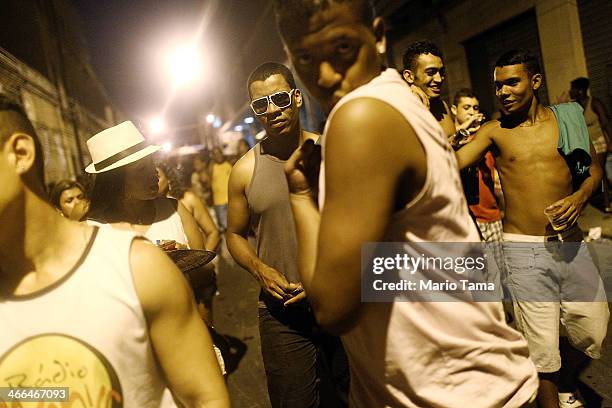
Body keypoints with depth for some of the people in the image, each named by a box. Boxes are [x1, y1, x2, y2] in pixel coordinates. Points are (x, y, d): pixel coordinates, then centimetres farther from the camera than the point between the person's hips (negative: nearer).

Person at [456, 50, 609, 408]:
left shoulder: (567, 117, 5)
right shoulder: (494, 131, -1)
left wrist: (580, 196, -7)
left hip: (571, 242, 3)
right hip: (524, 250, -3)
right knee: (542, 350, 3)